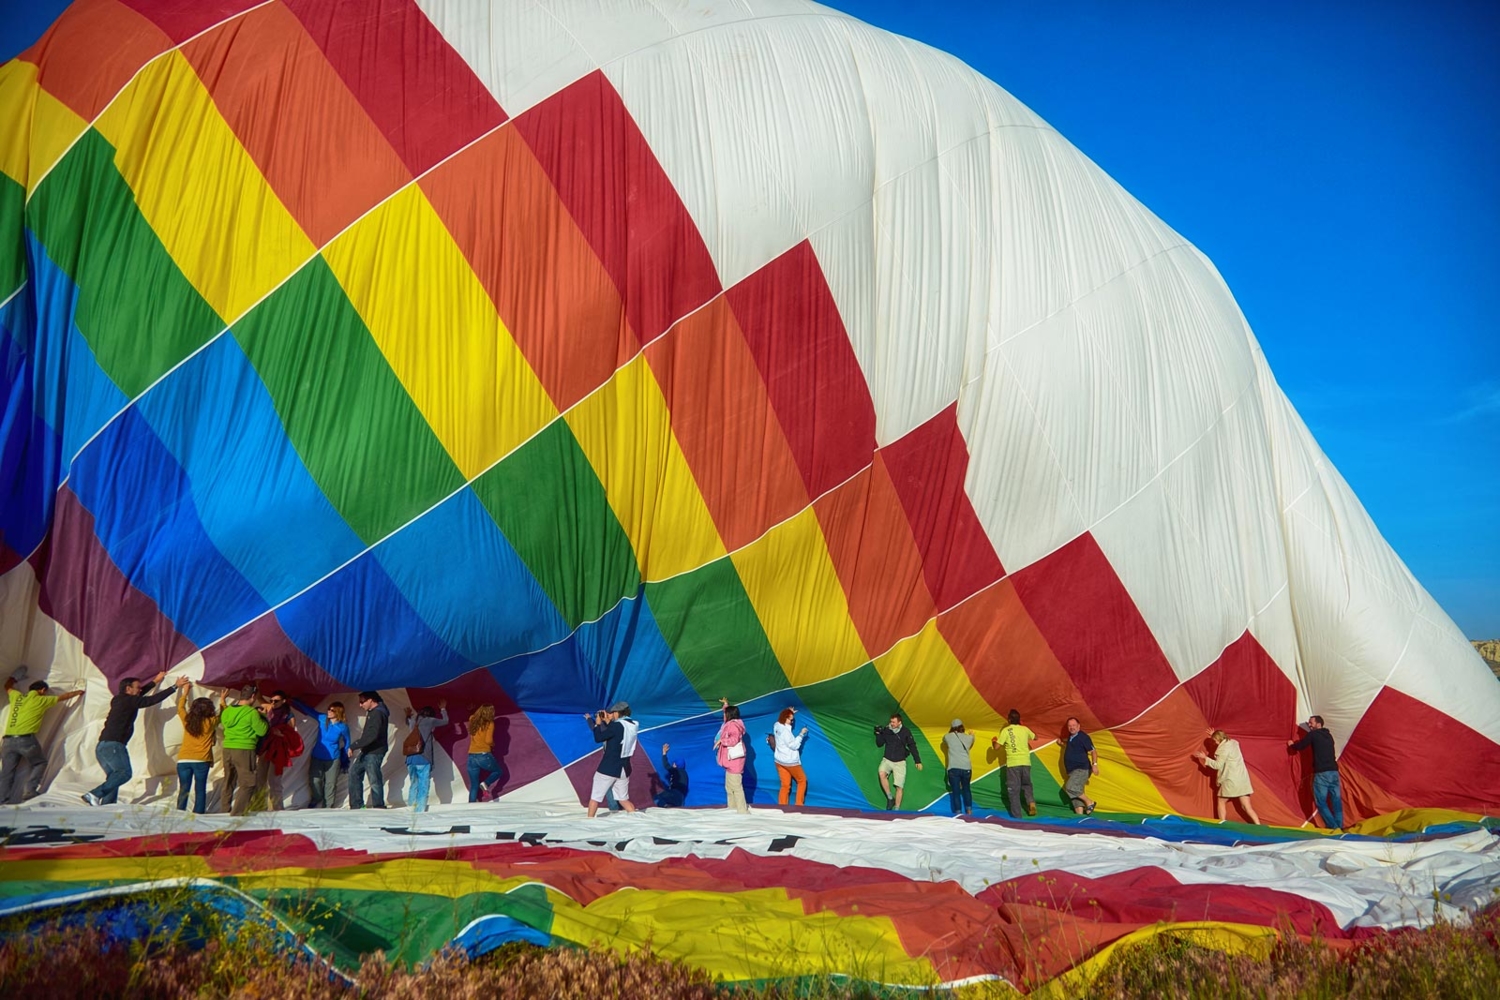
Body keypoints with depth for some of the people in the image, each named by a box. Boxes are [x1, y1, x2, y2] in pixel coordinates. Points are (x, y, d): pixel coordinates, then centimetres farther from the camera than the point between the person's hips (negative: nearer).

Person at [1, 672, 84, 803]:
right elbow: (63, 697, 22)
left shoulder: (16, 696, 19)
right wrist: (78, 692, 38)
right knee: (40, 763, 12)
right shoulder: (41, 700, 7)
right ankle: (30, 790, -5)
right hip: (26, 739, -5)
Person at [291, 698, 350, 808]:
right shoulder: (322, 718, -6)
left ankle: (328, 807, 16)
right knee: (314, 782, 1)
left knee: (330, 784, 3)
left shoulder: (343, 727, -10)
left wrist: (345, 762, 7)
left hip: (333, 759, -2)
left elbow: (346, 744, 2)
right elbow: (308, 709, 2)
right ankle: (317, 803, 21)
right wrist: (293, 701, -3)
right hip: (317, 757, 2)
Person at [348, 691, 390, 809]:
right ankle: (356, 805, 18)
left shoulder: (377, 713, -19)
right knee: (354, 772, 12)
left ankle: (378, 807, 2)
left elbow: (372, 735, -27)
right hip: (367, 751, 11)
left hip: (374, 752, -11)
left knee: (374, 780, -6)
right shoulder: (372, 712, 13)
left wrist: (354, 746, -23)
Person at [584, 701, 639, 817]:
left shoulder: (617, 725, -18)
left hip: (608, 768, -7)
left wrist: (598, 723, 1)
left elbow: (598, 738, -13)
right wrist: (607, 721, 13)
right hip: (624, 768, 7)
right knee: (623, 799, 17)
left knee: (595, 797, 8)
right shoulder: (633, 726, 4)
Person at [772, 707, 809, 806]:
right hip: (790, 762, -8)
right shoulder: (785, 731, -25)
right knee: (802, 780, 10)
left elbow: (784, 722, 24)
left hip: (779, 761, 8)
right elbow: (794, 745, -21)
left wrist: (790, 713, 12)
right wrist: (801, 734, -17)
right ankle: (799, 804, 11)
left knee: (785, 785, 10)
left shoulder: (777, 726, 0)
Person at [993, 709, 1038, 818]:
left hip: (1013, 763, -4)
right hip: (1025, 762, 4)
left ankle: (1016, 816, 2)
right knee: (1026, 785, 23)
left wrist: (993, 740, 16)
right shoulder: (1025, 729, 8)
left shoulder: (1006, 731, -5)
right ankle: (1031, 802, -4)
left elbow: (997, 747, -5)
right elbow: (1035, 738, 27)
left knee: (1014, 789, 3)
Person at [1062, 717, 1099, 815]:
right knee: (1076, 792, 4)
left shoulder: (1083, 737, -11)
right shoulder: (1071, 737, 15)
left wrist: (1094, 764, -27)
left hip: (1082, 769, -9)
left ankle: (1089, 802, -9)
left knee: (1070, 787, -22)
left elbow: (1093, 752, -15)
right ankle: (1080, 814, 3)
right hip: (1073, 771, 9)